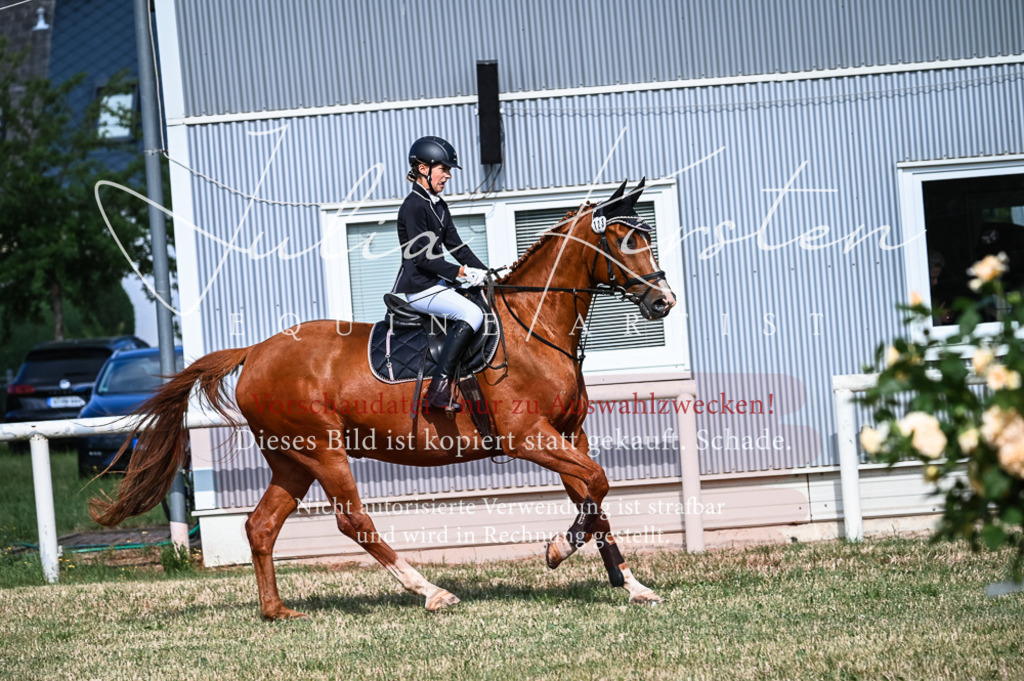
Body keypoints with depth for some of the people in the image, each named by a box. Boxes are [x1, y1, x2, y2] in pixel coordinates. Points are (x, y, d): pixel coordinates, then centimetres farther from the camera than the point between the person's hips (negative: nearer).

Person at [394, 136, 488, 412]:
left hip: (437, 284, 10)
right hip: (418, 288, -10)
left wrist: (485, 273, 4)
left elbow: (455, 245, 16)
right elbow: (423, 258, -19)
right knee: (472, 314, -28)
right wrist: (462, 273, -20)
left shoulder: (438, 205, 16)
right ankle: (439, 388, -33)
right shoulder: (414, 207, -14)